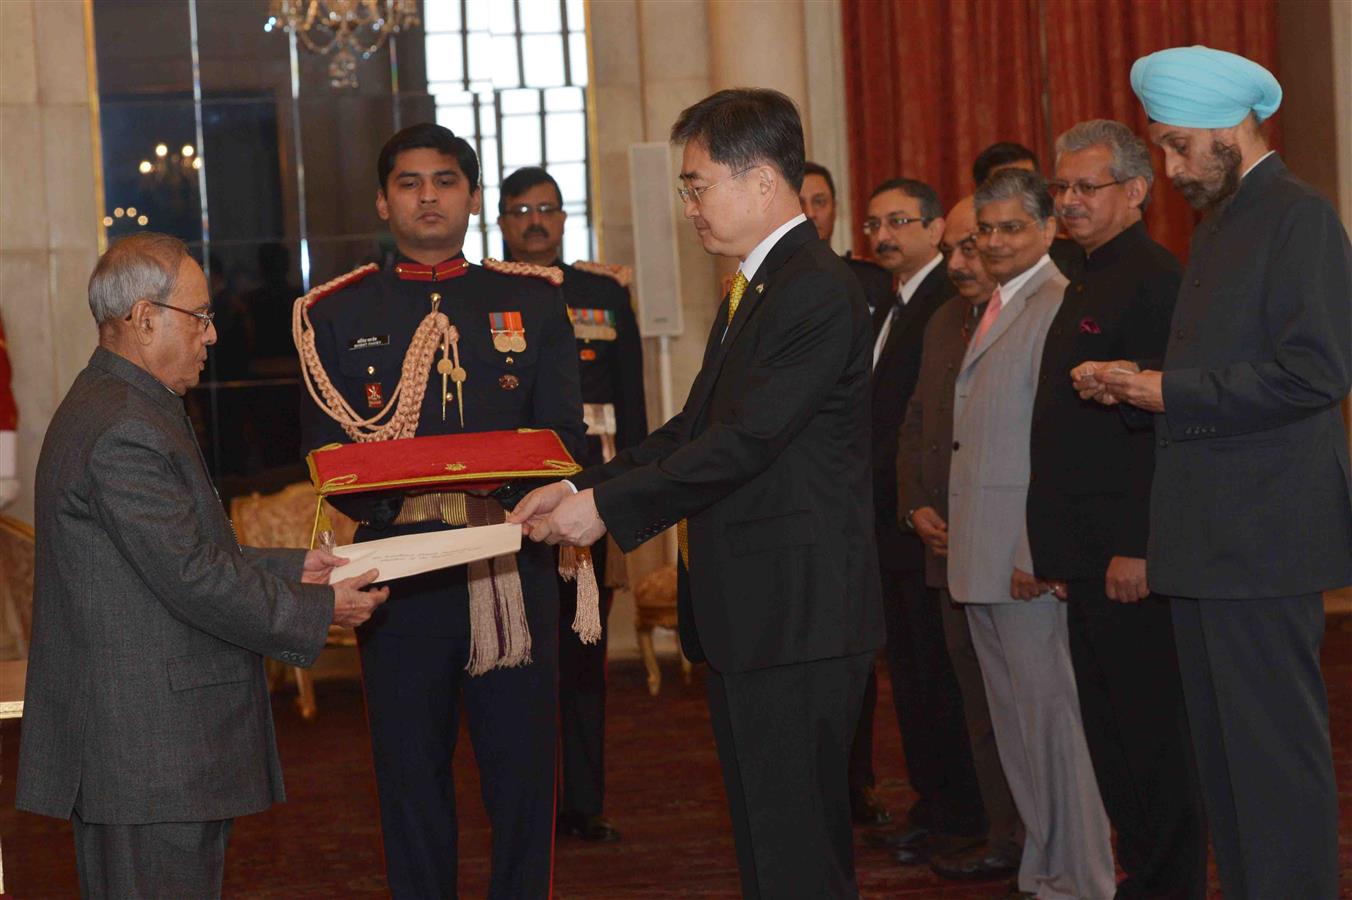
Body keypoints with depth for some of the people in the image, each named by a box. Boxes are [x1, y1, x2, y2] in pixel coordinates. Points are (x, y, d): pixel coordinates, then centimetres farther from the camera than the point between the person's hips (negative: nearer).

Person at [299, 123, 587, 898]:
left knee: (524, 770, 3)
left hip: (515, 567, 0)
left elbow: (566, 438, 5)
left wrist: (502, 497, -15)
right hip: (401, 576, 0)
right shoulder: (339, 313, 8)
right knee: (412, 780, 6)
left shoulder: (534, 303, 9)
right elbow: (325, 451, 3)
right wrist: (396, 502, -16)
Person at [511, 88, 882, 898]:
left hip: (796, 612, -10)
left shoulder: (819, 291, -15)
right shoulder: (752, 291, 18)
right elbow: (694, 430, 17)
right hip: (749, 616, 11)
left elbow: (746, 439, -21)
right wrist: (580, 488, 4)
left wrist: (608, 506, -16)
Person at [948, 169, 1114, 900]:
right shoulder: (994, 310, 18)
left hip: (1029, 558, -10)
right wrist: (959, 534, 15)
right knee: (1013, 719, 15)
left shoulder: (1058, 306, -13)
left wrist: (1037, 554, -22)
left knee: (1050, 711, -4)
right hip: (982, 559, 10)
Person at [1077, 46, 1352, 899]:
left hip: (1262, 535, -10)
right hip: (1210, 538, 10)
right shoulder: (1220, 221, 18)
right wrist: (1138, 382, 7)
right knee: (1221, 743, 14)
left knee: (1275, 743, -5)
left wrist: (1170, 391, -16)